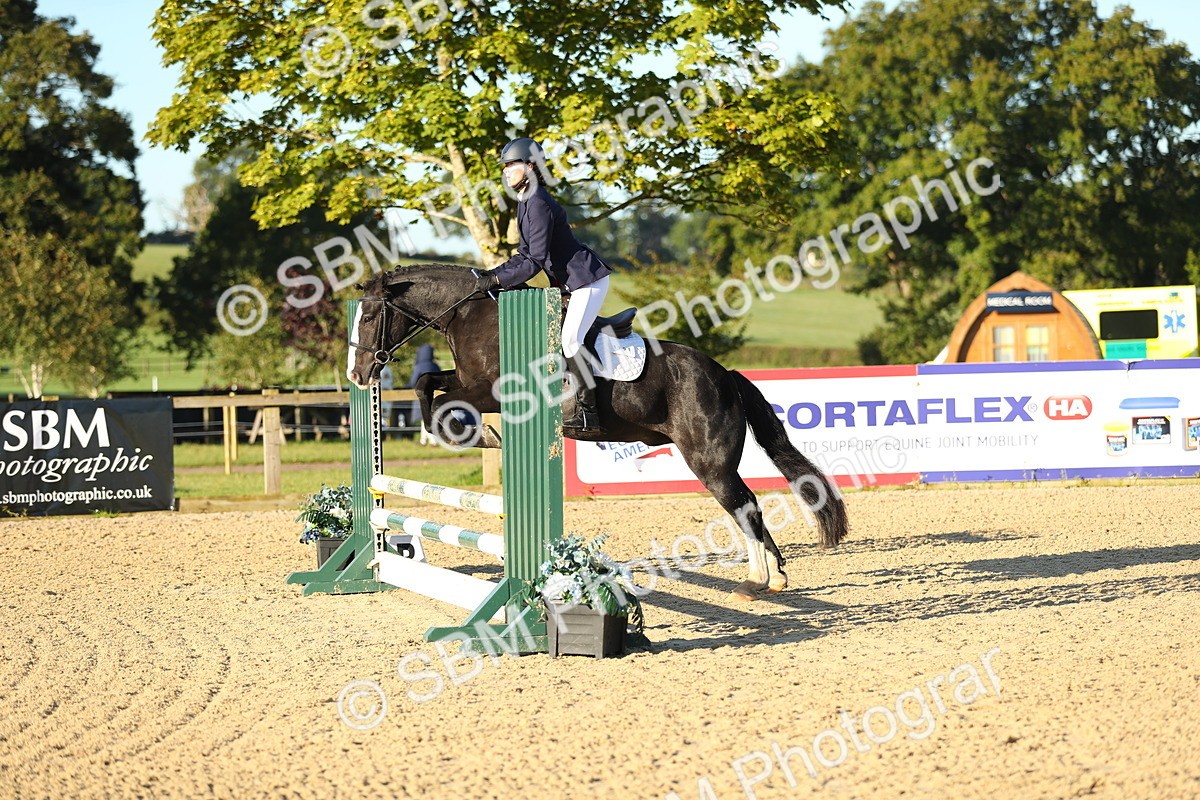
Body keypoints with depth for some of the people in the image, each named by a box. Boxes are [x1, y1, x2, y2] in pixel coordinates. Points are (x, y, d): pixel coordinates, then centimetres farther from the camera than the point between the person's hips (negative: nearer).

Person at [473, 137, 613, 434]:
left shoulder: (539, 205, -20)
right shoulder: (526, 202, 11)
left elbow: (535, 261, -23)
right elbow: (525, 253, 15)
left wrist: (497, 280, -21)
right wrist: (494, 273, 3)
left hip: (588, 279, -11)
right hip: (570, 283, 11)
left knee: (570, 339, -20)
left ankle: (589, 413, -20)